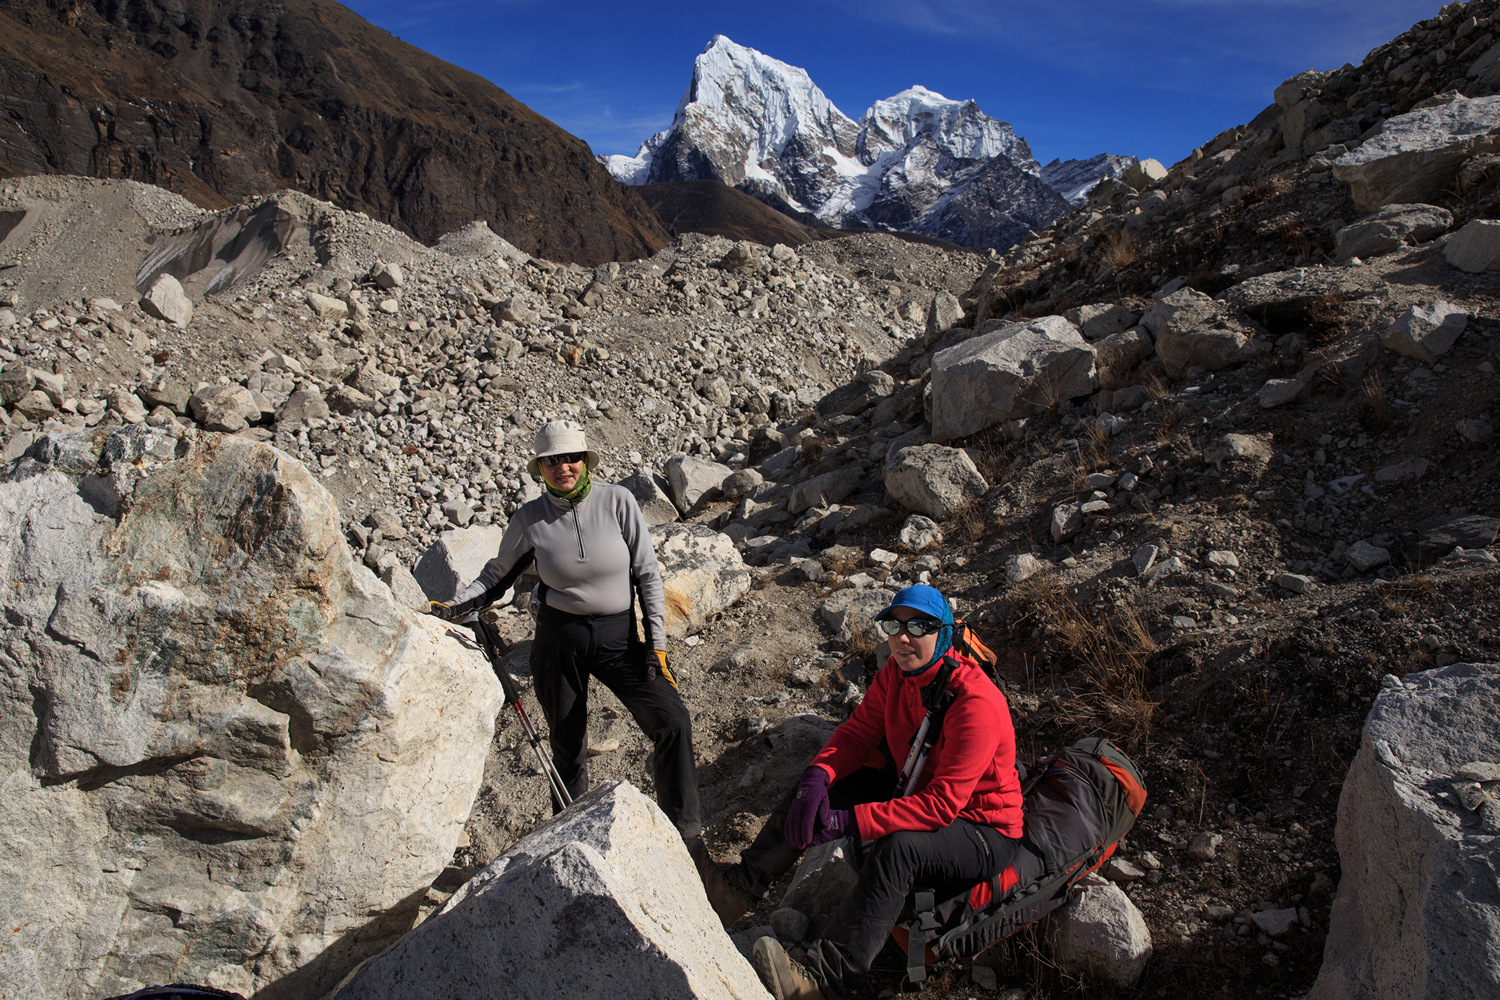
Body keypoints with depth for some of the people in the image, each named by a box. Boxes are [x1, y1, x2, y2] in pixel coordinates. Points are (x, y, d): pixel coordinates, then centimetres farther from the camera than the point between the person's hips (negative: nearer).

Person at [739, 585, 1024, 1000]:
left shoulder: (975, 702, -30)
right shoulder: (897, 671, -7)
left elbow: (942, 804, -33)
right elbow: (858, 730, -3)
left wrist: (849, 820, -38)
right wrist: (818, 777, -24)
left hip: (983, 833, -7)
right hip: (915, 796, 8)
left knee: (896, 847, -37)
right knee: (814, 785, -2)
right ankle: (744, 882, 8)